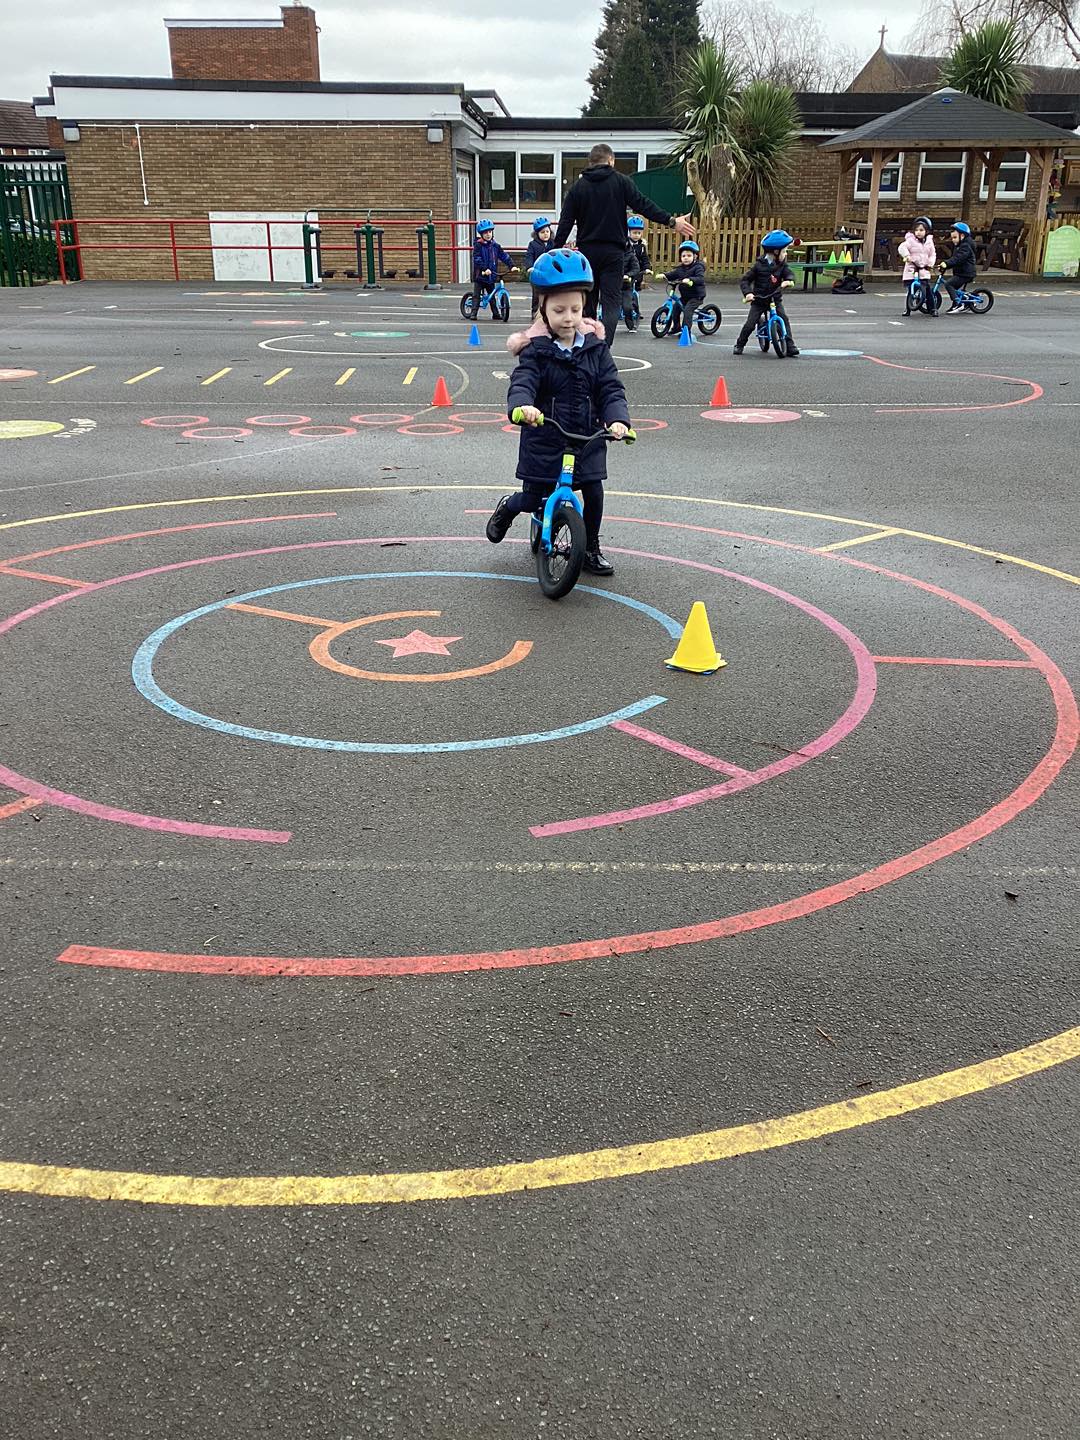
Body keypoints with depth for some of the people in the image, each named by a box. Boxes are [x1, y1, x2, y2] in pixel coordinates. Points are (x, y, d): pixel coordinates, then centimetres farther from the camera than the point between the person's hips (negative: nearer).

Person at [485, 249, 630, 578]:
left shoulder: (595, 349, 1)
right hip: (544, 439, -2)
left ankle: (591, 548, 27)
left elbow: (611, 390, -4)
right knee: (533, 498, 3)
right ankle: (507, 508, 40)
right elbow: (522, 383, -24)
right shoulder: (536, 351, -8)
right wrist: (522, 406, -47)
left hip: (587, 439, 3)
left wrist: (618, 419, -24)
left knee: (594, 494, 3)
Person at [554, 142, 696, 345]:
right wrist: (672, 221, -7)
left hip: (587, 251, 3)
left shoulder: (578, 186, 7)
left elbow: (565, 222, 4)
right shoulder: (621, 181, 0)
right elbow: (643, 205, -8)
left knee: (588, 302, 14)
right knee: (612, 302, -4)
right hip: (613, 252, -3)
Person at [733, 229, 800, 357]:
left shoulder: (782, 265, 0)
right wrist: (747, 293, -25)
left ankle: (790, 346, -11)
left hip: (775, 299, 3)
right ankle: (739, 345, 15)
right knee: (750, 324, -8)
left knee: (784, 319, -16)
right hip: (759, 300, -2)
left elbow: (789, 274, -8)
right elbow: (745, 280, -8)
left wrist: (788, 281, -33)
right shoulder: (759, 265, -10)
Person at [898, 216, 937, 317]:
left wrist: (930, 263, -5)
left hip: (924, 269, 3)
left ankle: (931, 309, 5)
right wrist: (906, 255, -34)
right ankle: (907, 308, 13)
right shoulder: (910, 240, -4)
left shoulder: (929, 242, 9)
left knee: (928, 289, -3)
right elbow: (902, 247, -18)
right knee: (911, 290, -1)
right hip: (911, 269, -3)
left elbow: (932, 254, 12)